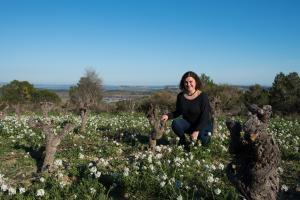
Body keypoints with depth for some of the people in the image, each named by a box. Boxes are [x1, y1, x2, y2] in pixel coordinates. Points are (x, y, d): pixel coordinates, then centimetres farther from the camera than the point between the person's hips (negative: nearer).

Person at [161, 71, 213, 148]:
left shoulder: (203, 96, -17)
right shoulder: (181, 96, -5)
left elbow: (205, 116, -19)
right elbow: (178, 112, 5)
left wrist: (197, 131, -30)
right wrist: (168, 116, -16)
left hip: (203, 124, -3)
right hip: (188, 123, 3)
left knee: (203, 140, -32)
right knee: (175, 123, -27)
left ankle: (205, 134, 7)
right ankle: (183, 140, 1)